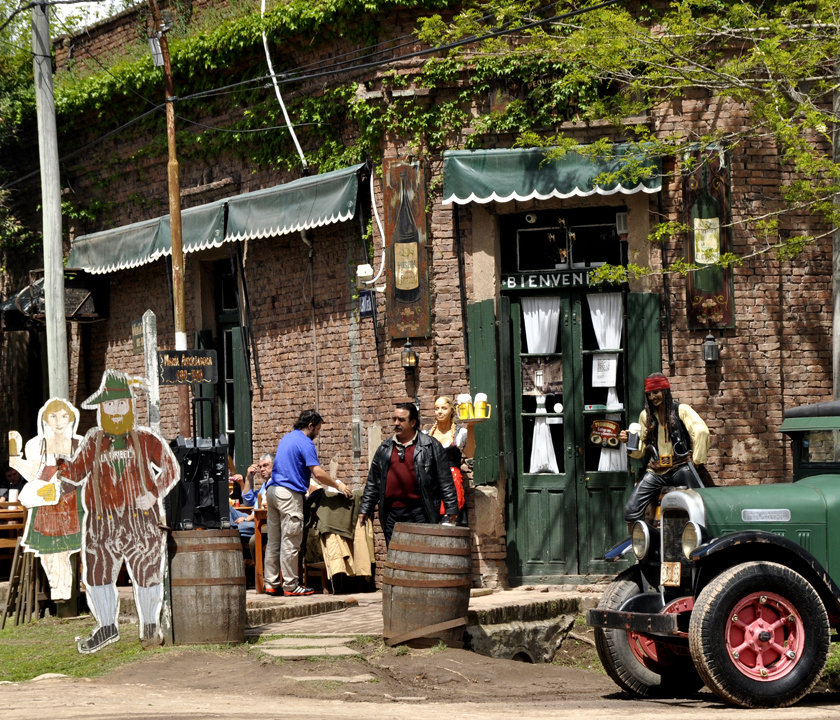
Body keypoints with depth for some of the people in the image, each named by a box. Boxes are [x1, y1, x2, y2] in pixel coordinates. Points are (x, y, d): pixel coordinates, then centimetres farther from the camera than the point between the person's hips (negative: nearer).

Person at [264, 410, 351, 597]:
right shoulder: (305, 443, -9)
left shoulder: (286, 438, 20)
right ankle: (290, 585, -3)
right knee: (290, 542, -5)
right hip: (290, 494, -9)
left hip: (273, 490, 9)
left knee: (273, 541, 9)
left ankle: (271, 584, 10)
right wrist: (338, 485, -3)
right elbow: (318, 473, -15)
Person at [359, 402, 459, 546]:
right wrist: (365, 509, 14)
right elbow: (373, 483, 19)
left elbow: (445, 481, 2)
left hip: (419, 514, -4)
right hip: (392, 515, 4)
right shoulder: (384, 449, 16)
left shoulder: (431, 446, 4)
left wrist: (451, 509, -2)